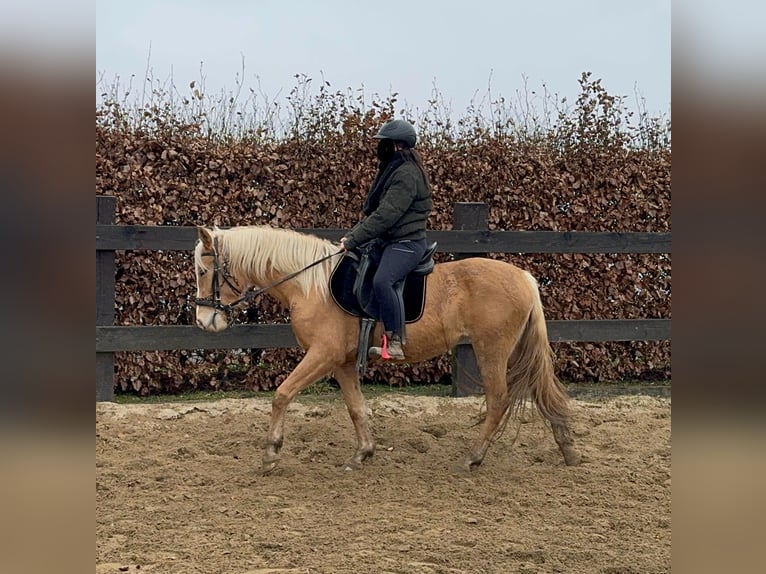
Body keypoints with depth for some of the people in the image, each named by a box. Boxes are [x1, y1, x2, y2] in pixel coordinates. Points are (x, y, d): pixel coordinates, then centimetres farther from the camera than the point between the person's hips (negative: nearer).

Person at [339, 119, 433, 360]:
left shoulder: (406, 175, -16)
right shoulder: (392, 170, 17)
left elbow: (385, 215, -22)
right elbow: (373, 211, 21)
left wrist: (353, 240, -19)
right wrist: (352, 234, 8)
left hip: (406, 243, -12)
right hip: (390, 241, 12)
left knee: (381, 281, -34)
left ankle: (395, 343, -34)